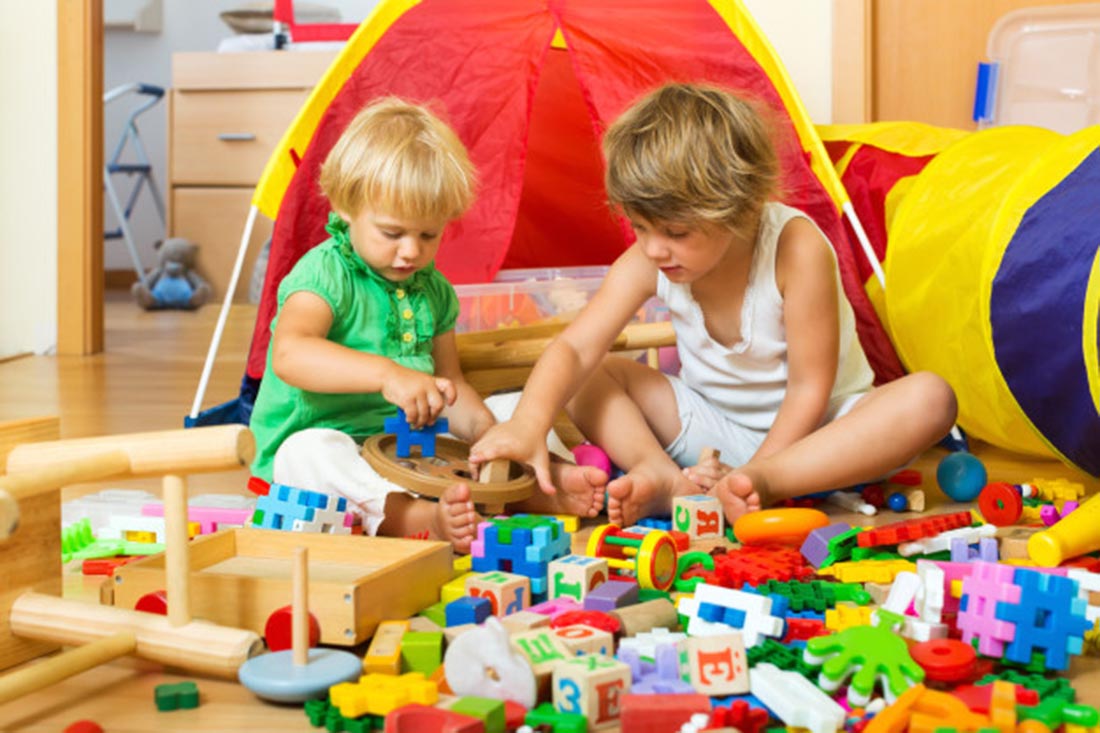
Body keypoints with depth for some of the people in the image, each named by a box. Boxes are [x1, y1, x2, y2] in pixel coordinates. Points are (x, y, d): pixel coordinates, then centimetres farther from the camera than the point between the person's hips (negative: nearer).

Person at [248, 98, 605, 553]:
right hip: (317, 440, -7)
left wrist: (482, 426, -2)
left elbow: (448, 380, 21)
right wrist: (387, 374, -44)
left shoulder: (433, 290, 11)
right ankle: (423, 518, -58)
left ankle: (545, 490, -32)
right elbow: (289, 353, -32)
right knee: (314, 451, -39)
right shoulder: (325, 274, -12)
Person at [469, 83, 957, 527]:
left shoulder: (796, 249, -26)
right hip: (709, 425, 3)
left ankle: (768, 483, -42)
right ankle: (664, 477, -33)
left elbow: (810, 386, -22)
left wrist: (752, 475, -28)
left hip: (804, 426, -3)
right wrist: (529, 423, -43)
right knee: (585, 380, -13)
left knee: (929, 399, -32)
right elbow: (576, 348, -24)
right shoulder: (646, 262, -15)